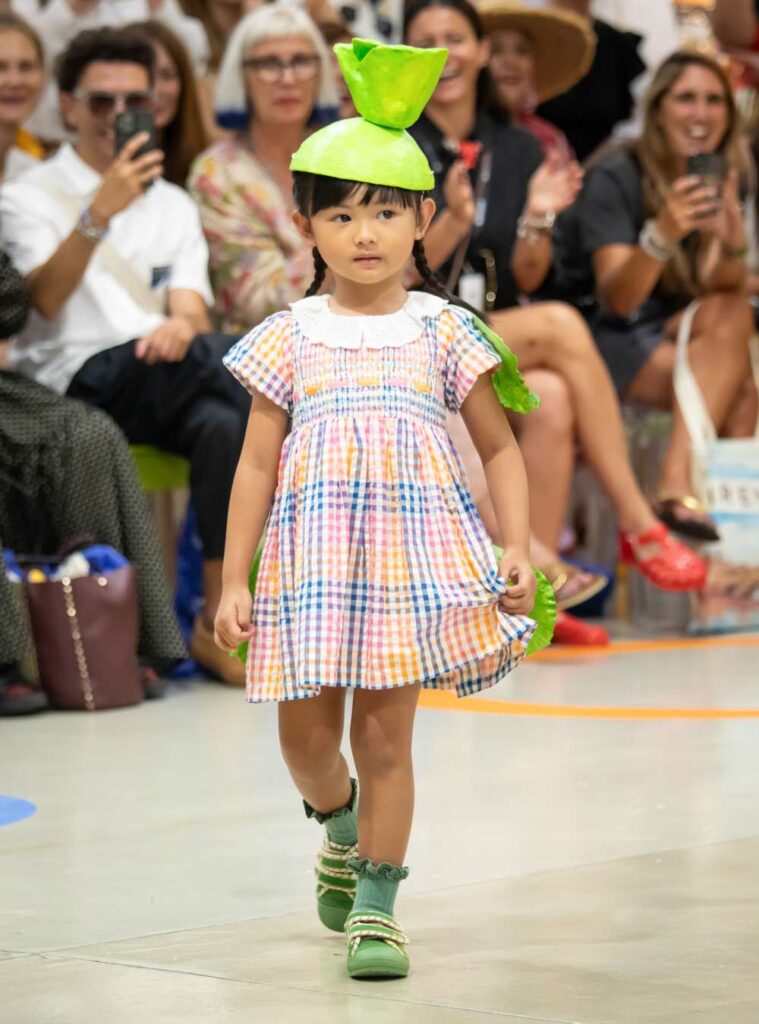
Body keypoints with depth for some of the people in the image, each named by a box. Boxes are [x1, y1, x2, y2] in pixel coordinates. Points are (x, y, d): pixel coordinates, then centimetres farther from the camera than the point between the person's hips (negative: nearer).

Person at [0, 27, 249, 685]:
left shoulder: (173, 205, 23)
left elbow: (192, 309, 8)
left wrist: (182, 326, -18)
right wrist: (100, 214, -22)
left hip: (168, 378, 4)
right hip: (75, 379, -4)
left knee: (225, 426, -33)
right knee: (223, 356, -34)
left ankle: (219, 618, -31)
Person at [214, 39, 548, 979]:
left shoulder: (443, 332, 3)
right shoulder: (289, 339, 4)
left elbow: (500, 449, 9)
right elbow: (257, 465, 5)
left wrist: (517, 552, -4)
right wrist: (234, 582, 2)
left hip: (414, 555, -1)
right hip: (314, 561, 1)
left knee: (386, 732, -2)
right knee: (307, 734, 4)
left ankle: (375, 904, 9)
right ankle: (340, 827, 38)